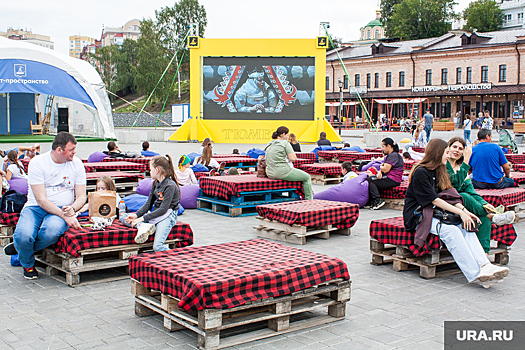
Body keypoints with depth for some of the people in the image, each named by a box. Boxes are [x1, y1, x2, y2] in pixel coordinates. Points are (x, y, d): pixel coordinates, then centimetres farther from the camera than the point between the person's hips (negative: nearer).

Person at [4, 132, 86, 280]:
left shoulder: (77, 164, 5)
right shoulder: (37, 163, -7)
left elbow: (81, 197, 7)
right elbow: (41, 199, -14)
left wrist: (72, 209, -16)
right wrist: (64, 215, -25)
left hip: (62, 211, 1)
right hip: (36, 208, -1)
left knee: (51, 232, -36)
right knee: (24, 236, -32)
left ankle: (20, 247, -1)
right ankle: (28, 264, 6)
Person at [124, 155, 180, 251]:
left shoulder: (170, 186, -14)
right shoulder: (155, 184, 13)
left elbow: (163, 209, -19)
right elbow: (148, 204, 12)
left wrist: (142, 218, -20)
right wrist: (136, 215, -6)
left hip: (167, 216, -9)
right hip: (155, 214, 9)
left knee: (158, 247, -30)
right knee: (123, 217, -1)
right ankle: (143, 226, -27)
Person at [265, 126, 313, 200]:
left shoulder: (270, 144, 14)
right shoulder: (285, 143, -9)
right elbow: (293, 158, -13)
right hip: (282, 173, -9)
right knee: (307, 177, 8)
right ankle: (308, 200, 8)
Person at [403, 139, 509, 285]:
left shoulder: (439, 172, 17)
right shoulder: (420, 173, -11)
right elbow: (434, 200, -17)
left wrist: (464, 210, -8)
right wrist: (460, 212, -20)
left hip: (433, 214, 8)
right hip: (417, 217, -8)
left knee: (465, 227, -18)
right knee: (451, 231, -31)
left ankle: (484, 265, -33)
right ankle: (475, 273, -35)